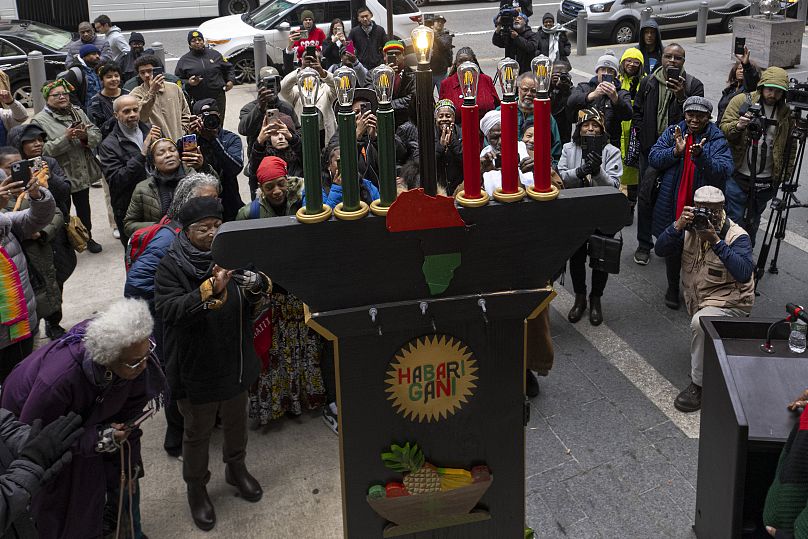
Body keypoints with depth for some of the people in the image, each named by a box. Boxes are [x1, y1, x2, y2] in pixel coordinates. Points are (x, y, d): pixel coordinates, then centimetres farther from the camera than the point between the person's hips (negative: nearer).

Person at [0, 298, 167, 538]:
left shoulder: (136, 360, -30)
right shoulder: (59, 378, -45)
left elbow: (130, 413, -13)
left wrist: (128, 465, -4)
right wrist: (96, 439, -36)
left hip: (87, 415, 5)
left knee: (124, 479, 10)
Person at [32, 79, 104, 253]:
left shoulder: (78, 112, 7)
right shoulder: (40, 121, -9)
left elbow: (97, 134, 3)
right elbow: (42, 149, -20)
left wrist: (86, 135, -18)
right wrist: (65, 138, -26)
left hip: (83, 172, 5)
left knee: (83, 206, 19)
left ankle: (87, 237, 37)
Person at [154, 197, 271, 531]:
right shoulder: (172, 265, -16)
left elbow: (255, 303, 1)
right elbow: (169, 309, -29)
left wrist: (259, 286, -24)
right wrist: (211, 290, -41)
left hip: (236, 361, 4)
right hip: (196, 366, -4)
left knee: (236, 422, 24)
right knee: (198, 431, 14)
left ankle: (236, 468, 50)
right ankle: (196, 487, 37)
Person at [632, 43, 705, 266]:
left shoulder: (693, 85, -2)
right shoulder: (648, 83, 6)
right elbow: (637, 112, 13)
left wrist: (682, 96, -24)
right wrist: (642, 136, 3)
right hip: (650, 150, 2)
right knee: (646, 197, 6)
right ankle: (644, 245, 17)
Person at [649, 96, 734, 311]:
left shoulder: (718, 140, -6)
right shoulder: (673, 133, 3)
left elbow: (724, 171, -18)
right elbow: (653, 158, -4)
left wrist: (701, 156, -34)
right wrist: (675, 152, -21)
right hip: (672, 205, 2)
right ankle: (673, 287, 36)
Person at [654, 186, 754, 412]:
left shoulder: (737, 236, -14)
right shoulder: (691, 228, 2)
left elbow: (744, 273, -29)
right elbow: (661, 250, -6)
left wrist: (716, 241, -32)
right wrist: (678, 225, -23)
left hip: (729, 304, -7)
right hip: (697, 301, 8)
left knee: (700, 323, -30)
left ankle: (698, 385, -20)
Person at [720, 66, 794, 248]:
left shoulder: (786, 112, 4)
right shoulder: (742, 101, -5)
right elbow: (723, 129, -6)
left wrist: (786, 175, 6)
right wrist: (737, 126, -27)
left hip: (766, 181, 3)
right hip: (738, 176, -3)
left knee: (753, 222, 17)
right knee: (734, 219, -1)